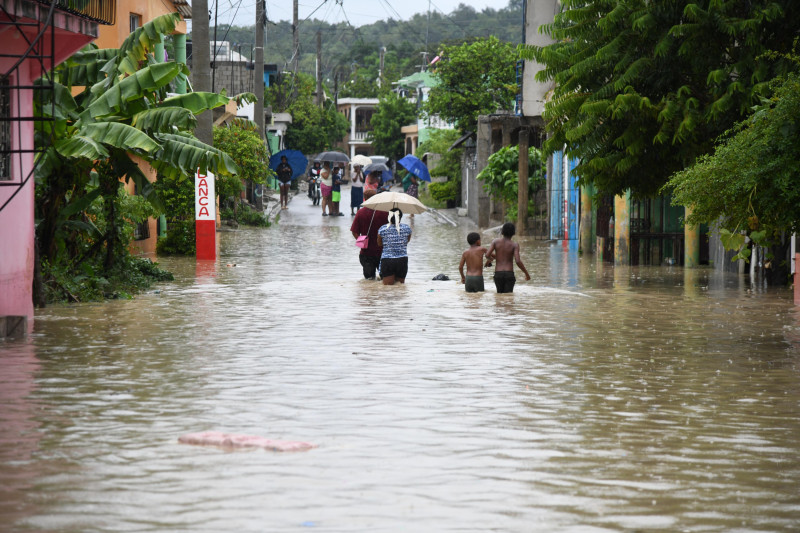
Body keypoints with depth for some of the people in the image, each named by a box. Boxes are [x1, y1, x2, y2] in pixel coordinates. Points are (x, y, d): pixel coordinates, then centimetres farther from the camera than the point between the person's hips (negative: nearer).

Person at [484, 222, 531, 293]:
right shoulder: (514, 245, -6)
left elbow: (487, 255, -10)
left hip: (498, 274, 2)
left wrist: (490, 259, 17)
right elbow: (518, 261, -16)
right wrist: (526, 273, -3)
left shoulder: (495, 242, 0)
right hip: (509, 274, -2)